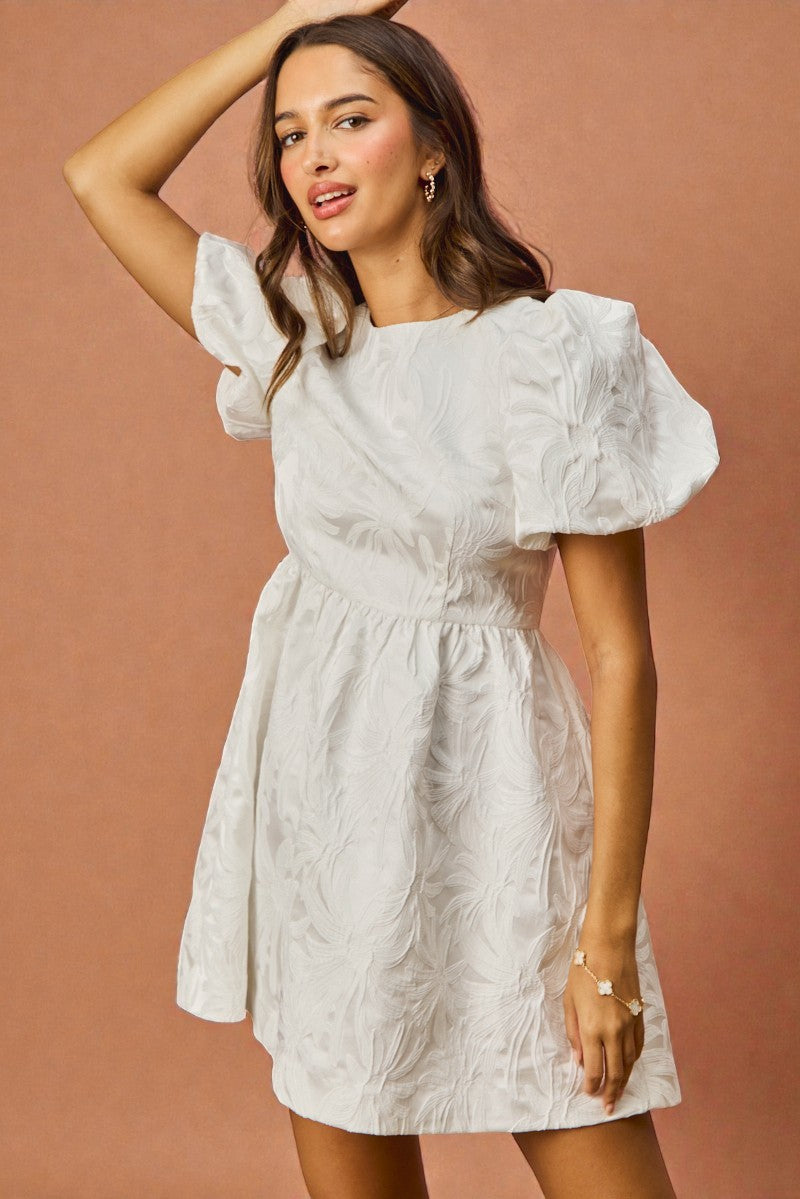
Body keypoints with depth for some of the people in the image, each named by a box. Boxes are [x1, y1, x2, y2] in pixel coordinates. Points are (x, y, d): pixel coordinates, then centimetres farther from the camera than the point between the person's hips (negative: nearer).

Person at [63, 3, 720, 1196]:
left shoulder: (552, 350, -10)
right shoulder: (296, 340, 6)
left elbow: (621, 651, -11)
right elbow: (102, 175, 8)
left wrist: (610, 931, -14)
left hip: (482, 782, -4)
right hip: (320, 794, 5)